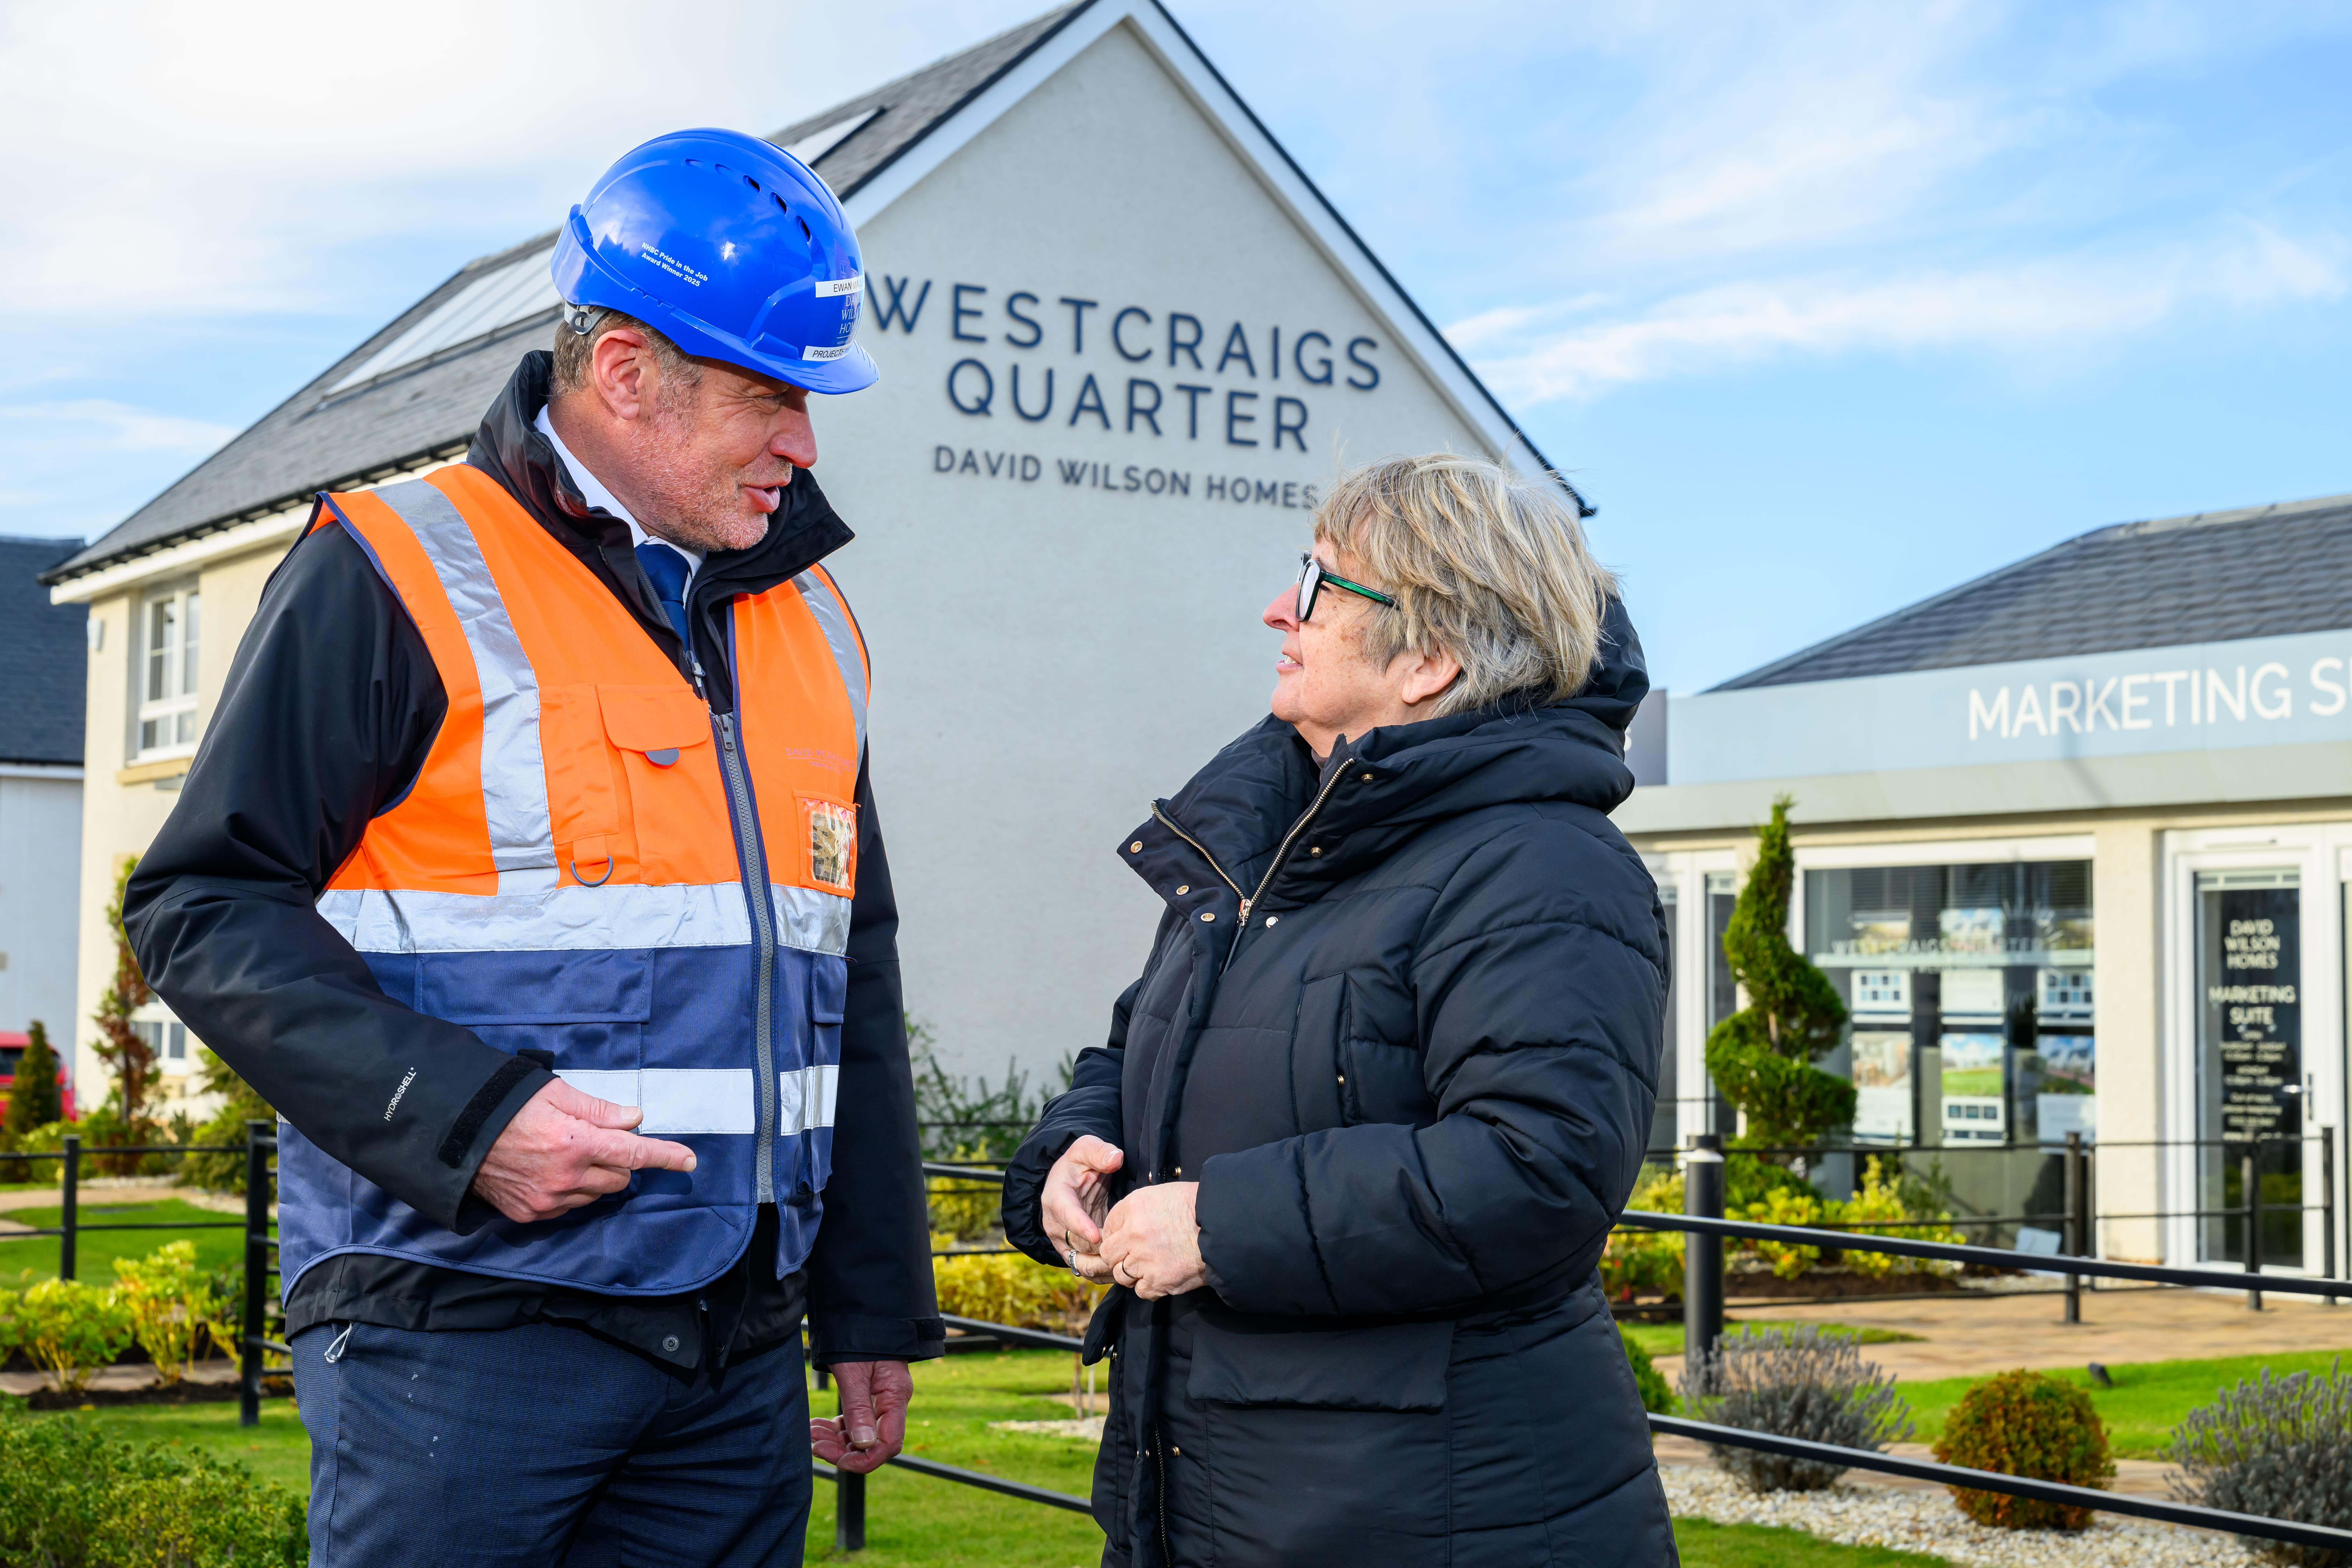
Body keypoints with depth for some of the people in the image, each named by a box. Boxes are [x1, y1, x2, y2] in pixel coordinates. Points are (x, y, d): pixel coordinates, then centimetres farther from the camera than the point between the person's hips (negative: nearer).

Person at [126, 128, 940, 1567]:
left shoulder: (808, 624, 14)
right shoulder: (400, 579, -5)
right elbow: (207, 907, -8)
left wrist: (876, 1309, 18)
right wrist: (461, 1119, -19)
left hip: (743, 1348, 6)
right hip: (463, 1336, -5)